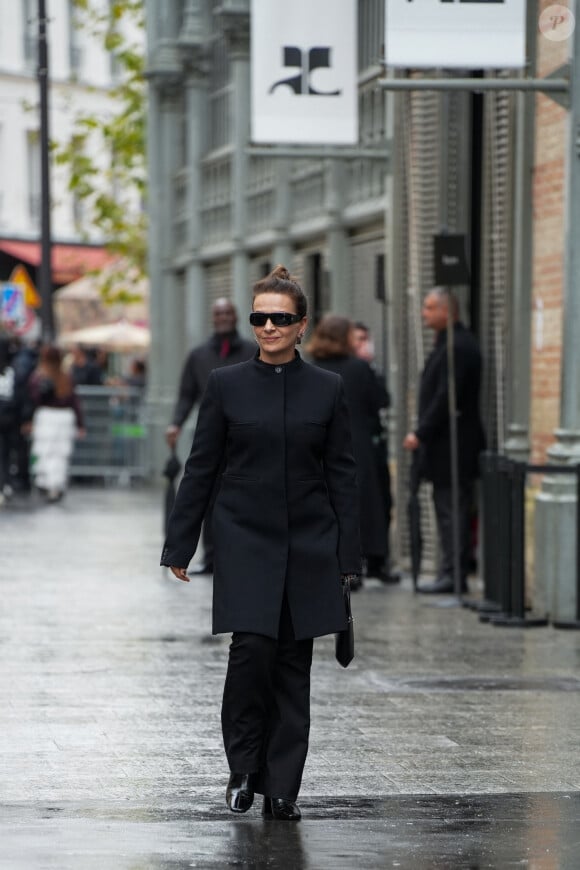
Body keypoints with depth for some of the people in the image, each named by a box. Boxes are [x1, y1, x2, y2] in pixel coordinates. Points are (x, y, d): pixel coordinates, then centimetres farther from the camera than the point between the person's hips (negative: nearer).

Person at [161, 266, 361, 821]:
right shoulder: (226, 385, 3)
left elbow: (342, 475, 6)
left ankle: (282, 790, 8)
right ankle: (244, 768, 4)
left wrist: (347, 556, 2)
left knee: (293, 663, 2)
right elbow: (200, 469, 5)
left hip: (308, 547, 1)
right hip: (245, 544, -1)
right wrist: (179, 546, 3)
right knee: (252, 647, -16)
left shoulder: (326, 389, 5)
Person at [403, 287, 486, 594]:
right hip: (446, 445, 10)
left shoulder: (458, 347, -16)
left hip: (453, 445, -10)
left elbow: (446, 397, -21)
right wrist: (423, 434, 16)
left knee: (451, 510, -8)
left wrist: (421, 434, -18)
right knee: (448, 510, 10)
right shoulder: (447, 344, 17)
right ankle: (452, 574, 12)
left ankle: (453, 575, -6)